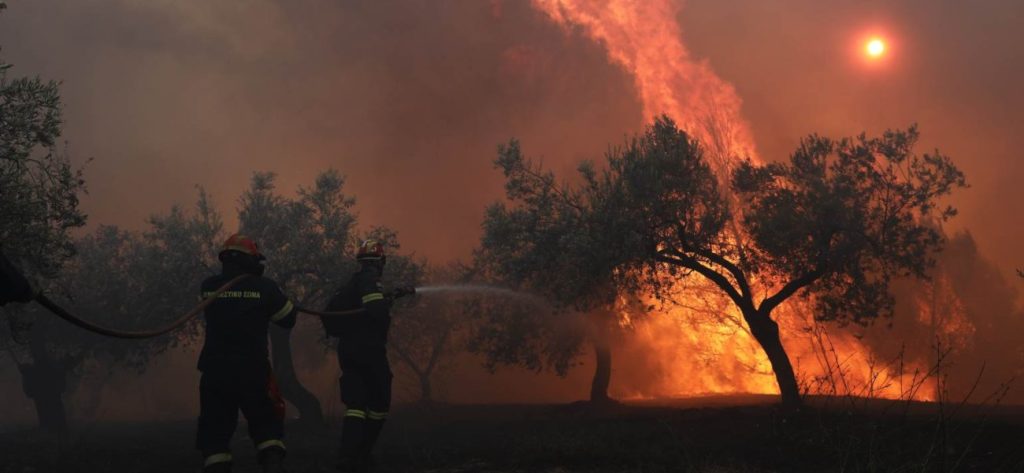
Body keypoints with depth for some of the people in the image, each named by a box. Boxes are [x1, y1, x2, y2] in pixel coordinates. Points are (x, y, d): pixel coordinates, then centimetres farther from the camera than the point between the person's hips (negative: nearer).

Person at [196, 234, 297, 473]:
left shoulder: (208, 286, 3)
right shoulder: (264, 287, -6)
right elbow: (288, 319, 6)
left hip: (215, 370, 2)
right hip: (252, 370, -2)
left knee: (215, 429, 9)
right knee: (267, 423, 12)